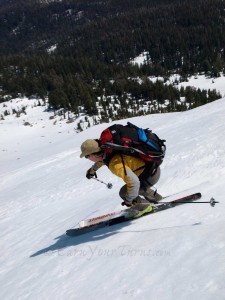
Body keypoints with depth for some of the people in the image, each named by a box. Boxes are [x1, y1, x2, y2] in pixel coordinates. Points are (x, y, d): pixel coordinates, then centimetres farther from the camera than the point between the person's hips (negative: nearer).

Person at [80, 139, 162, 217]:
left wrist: (129, 200, -20)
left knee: (124, 192, -6)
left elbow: (133, 181, -34)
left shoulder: (115, 164, -30)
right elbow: (101, 160, 25)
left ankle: (144, 206, 14)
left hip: (151, 175, -9)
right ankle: (154, 197, 42)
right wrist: (92, 169, 43)